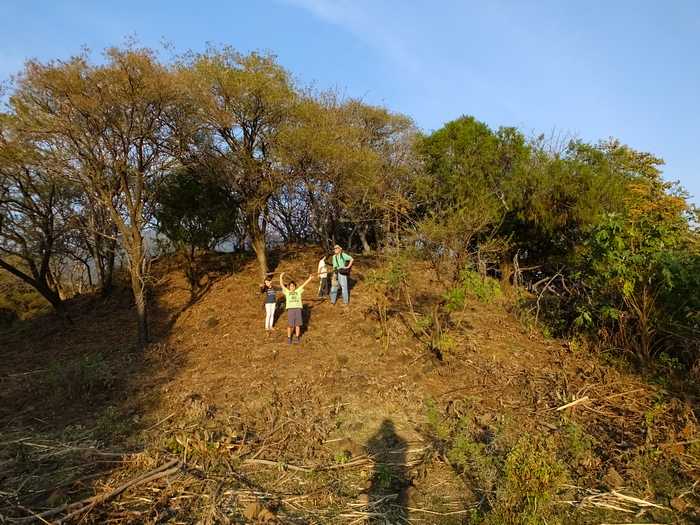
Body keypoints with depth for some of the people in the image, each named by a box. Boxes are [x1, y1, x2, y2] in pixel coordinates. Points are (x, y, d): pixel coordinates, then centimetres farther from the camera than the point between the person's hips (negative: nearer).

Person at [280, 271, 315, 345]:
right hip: (290, 309, -2)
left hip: (298, 308, 2)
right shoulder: (287, 292, 16)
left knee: (298, 324, 4)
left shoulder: (298, 291, 20)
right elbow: (281, 284, 12)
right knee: (290, 324, -2)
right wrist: (281, 277, 8)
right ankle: (289, 338, 12)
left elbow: (304, 284, 18)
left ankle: (297, 337, 16)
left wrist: (310, 278, 15)